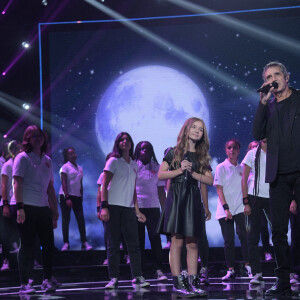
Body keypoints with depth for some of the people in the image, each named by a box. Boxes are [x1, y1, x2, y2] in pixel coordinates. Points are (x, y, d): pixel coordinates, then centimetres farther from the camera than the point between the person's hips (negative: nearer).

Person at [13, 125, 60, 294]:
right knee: (27, 246, -3)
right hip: (27, 207, -6)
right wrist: (19, 207, -19)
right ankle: (25, 284, 3)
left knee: (48, 244, 5)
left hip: (43, 208, 6)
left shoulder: (47, 160, 16)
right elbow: (17, 183, -10)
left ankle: (48, 279, 16)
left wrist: (54, 210, 16)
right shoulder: (23, 158, -2)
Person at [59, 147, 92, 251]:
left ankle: (84, 242, -5)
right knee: (66, 219, -3)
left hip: (77, 196, 5)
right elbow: (64, 183, -11)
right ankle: (66, 243, 0)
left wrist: (81, 197, 10)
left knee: (81, 219, -4)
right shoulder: (65, 167, -4)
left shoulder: (79, 168, 14)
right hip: (66, 196, -5)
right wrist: (67, 198, -18)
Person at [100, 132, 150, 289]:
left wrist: (137, 210, 16)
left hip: (128, 208, 5)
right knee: (113, 244, -1)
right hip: (113, 206, -5)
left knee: (134, 243, -1)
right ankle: (114, 278, 3)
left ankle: (137, 277, 2)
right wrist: (104, 207, -16)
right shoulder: (113, 161, -1)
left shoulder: (134, 164, 16)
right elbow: (104, 185, -6)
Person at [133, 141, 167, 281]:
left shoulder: (156, 168, 9)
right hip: (136, 207, -1)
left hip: (152, 207, 1)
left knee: (155, 239, -5)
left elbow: (161, 190, 11)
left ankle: (159, 270, -2)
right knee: (138, 240, 2)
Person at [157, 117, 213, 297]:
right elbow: (160, 175, 0)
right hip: (176, 197, -3)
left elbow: (210, 180, 7)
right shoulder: (174, 152, 6)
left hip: (193, 199, 3)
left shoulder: (202, 156, 15)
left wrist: (192, 172, -5)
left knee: (192, 243, 1)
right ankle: (177, 282, -8)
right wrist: (180, 170, -9)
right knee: (177, 241, -9)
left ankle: (192, 282, 3)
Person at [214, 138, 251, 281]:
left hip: (240, 208, 2)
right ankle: (230, 270, 4)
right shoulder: (221, 167, 2)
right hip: (225, 210, -2)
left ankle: (248, 266, -8)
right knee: (228, 240, 0)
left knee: (243, 235, -12)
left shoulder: (242, 168, 13)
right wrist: (226, 208, -12)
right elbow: (219, 189, -3)